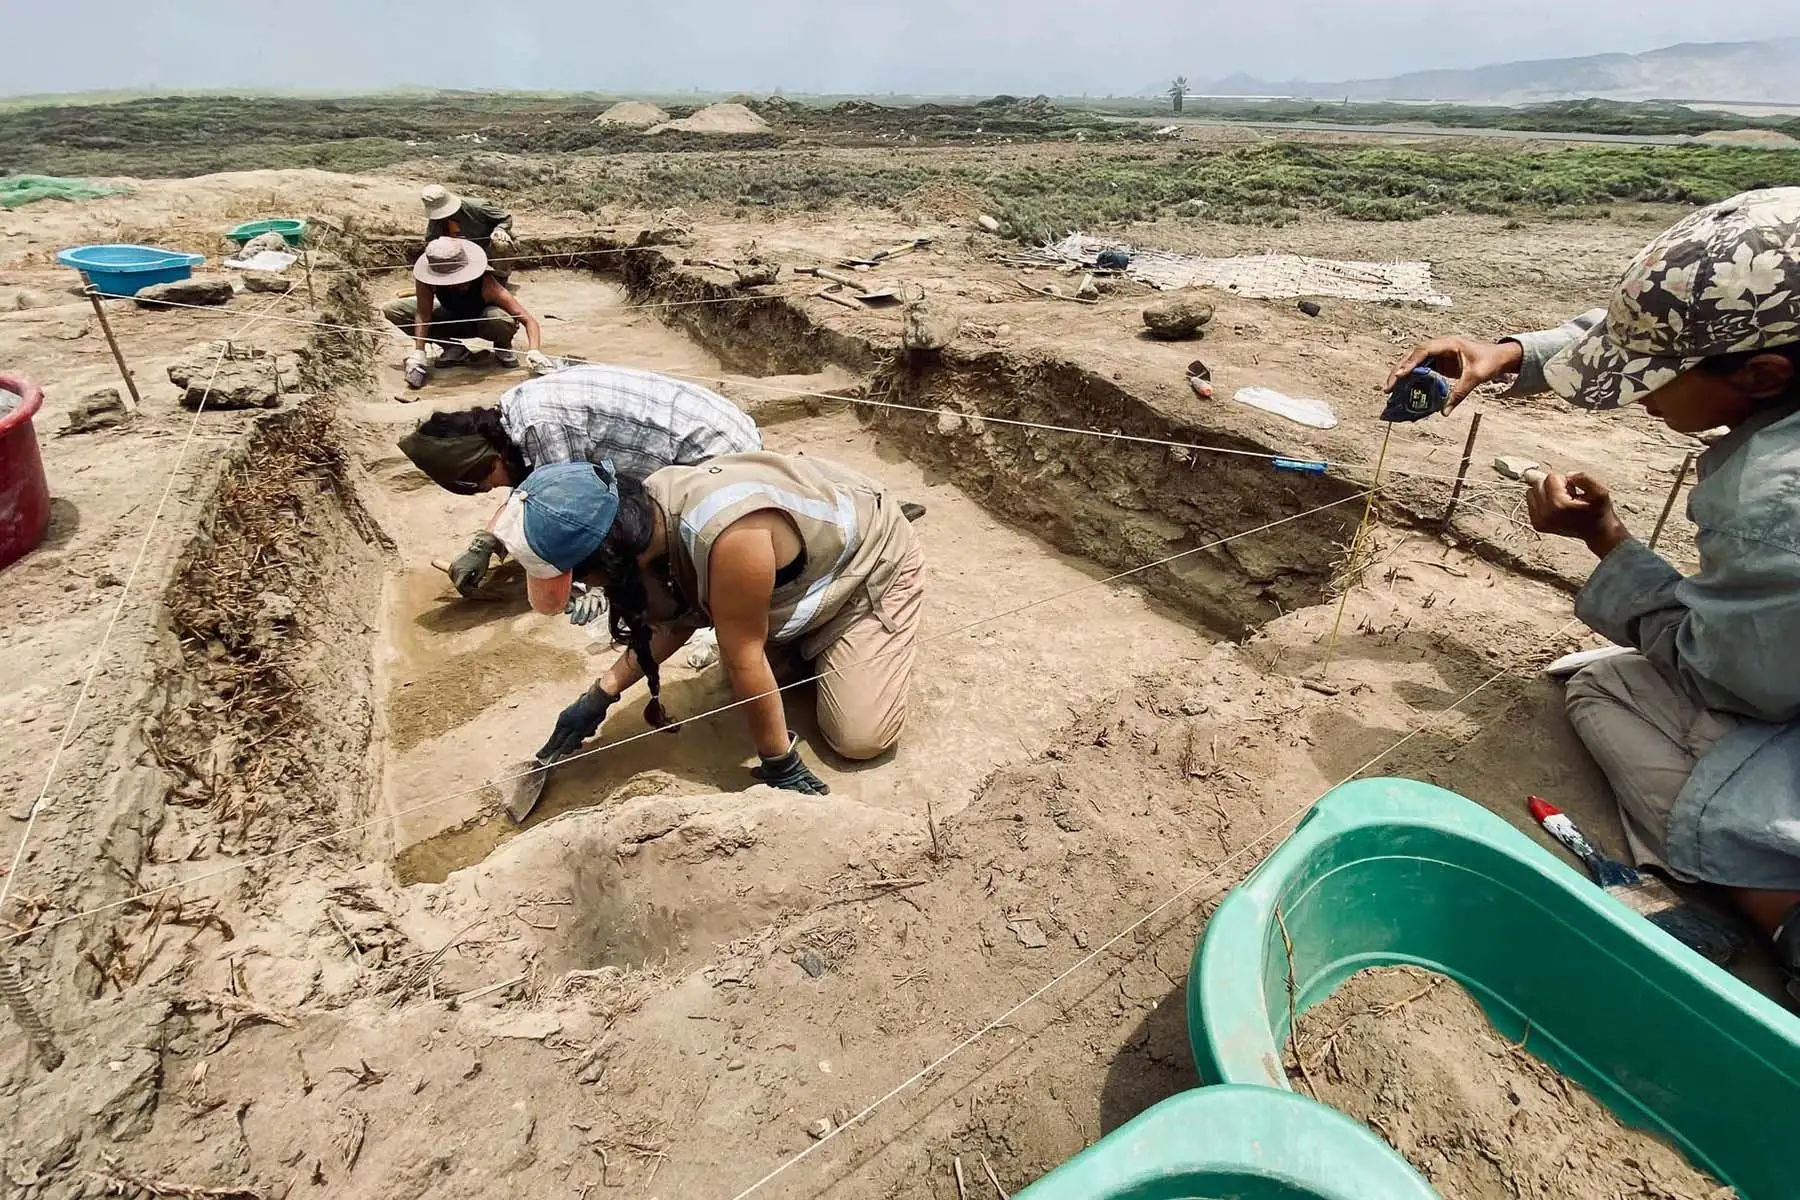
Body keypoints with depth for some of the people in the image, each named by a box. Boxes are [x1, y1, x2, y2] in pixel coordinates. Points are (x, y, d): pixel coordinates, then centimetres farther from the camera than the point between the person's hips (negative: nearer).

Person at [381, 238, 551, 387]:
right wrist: (419, 353, -34)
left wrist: (534, 351, -54)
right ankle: (453, 349, -1)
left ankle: (502, 348, -5)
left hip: (484, 323, -4)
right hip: (454, 318, 4)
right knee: (391, 309, -13)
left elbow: (529, 320, -38)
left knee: (500, 319, -42)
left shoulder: (486, 284, -36)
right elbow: (423, 315, -24)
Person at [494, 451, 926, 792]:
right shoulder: (647, 507, -16)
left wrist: (780, 765, -18)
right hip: (807, 561, 7)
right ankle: (811, 636, 26)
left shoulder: (729, 537, -44)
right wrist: (601, 694, -3)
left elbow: (744, 661, -32)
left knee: (859, 738, -11)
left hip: (876, 565, -7)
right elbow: (679, 615, -1)